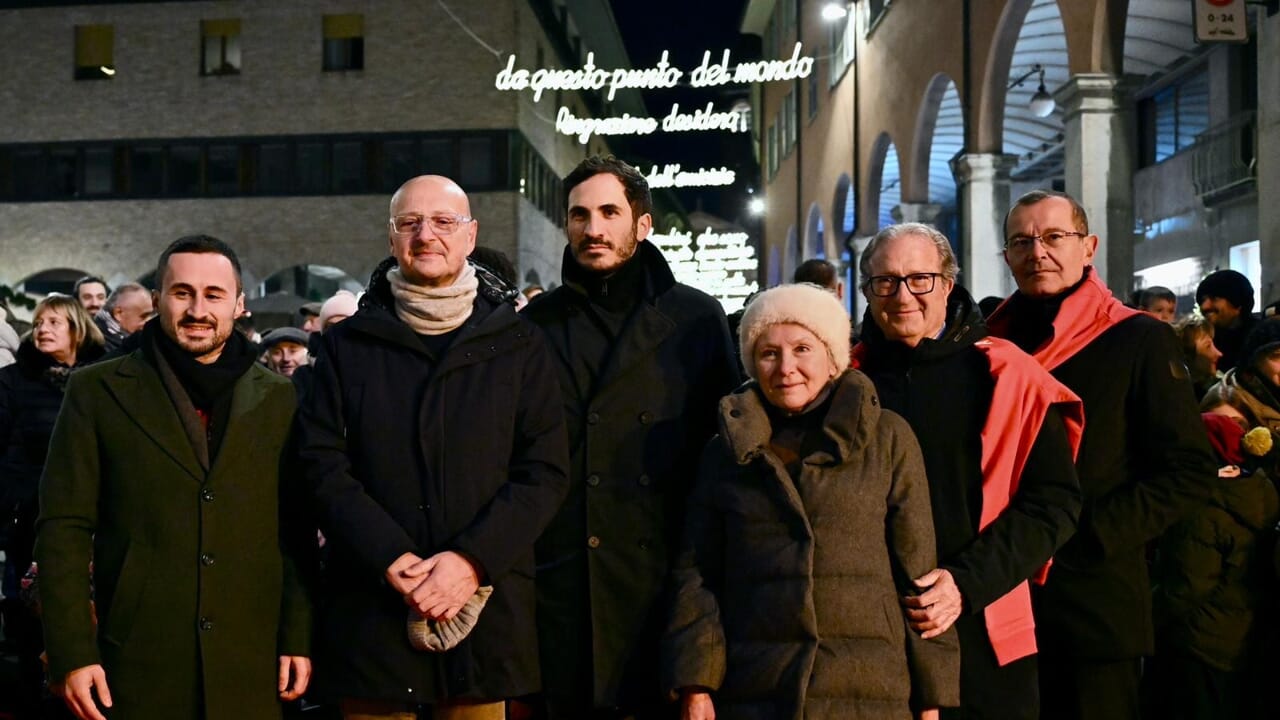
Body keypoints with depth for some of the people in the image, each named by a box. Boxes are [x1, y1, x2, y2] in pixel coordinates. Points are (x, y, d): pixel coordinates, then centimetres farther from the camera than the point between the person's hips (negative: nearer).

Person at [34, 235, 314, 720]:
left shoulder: (277, 399, 7)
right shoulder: (97, 391, 2)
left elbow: (295, 531, 7)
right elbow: (64, 529, -1)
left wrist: (298, 638, 2)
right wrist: (72, 654, -7)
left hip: (251, 668, 1)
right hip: (136, 664, -1)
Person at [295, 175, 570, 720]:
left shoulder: (517, 343, 5)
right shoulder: (348, 344, 7)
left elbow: (545, 470, 0)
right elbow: (322, 464, 0)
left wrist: (471, 560, -13)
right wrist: (391, 558, -14)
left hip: (486, 605, 0)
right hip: (371, 610, 0)